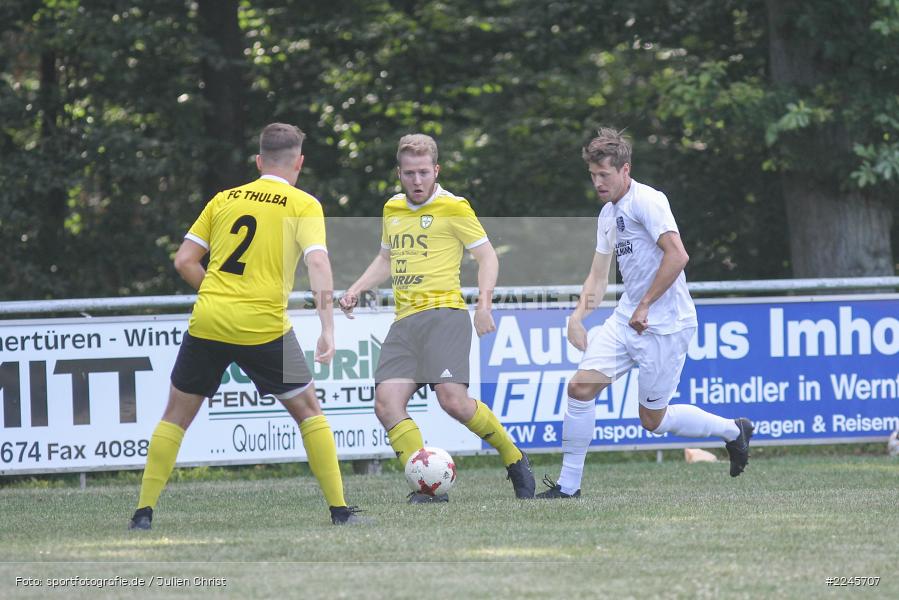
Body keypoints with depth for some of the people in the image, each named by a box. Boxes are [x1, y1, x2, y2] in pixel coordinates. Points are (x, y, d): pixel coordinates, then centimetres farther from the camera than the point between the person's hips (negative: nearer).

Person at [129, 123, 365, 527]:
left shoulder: (224, 200, 14)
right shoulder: (303, 205, 3)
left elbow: (183, 261, 10)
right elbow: (318, 262, -11)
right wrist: (328, 329, -15)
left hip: (207, 323, 3)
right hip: (264, 326, -2)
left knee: (176, 415, 14)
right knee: (308, 411, 12)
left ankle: (144, 512, 9)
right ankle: (339, 509, 8)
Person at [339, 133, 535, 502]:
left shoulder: (452, 208, 0)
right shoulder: (392, 210, 18)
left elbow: (487, 255, 2)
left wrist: (484, 304, -11)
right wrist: (356, 290, 19)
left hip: (443, 313, -6)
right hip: (404, 321, 6)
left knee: (452, 399, -21)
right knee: (386, 402, -14)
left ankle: (514, 459, 1)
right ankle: (426, 487, -16)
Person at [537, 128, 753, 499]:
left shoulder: (647, 201, -14)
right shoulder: (608, 213, 15)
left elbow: (677, 256, -24)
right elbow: (599, 275, 21)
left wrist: (645, 305, -20)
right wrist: (578, 316, 4)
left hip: (664, 326, -8)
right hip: (626, 320, 8)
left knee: (653, 420, 2)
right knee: (581, 387, -6)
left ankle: (733, 430, 24)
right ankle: (568, 485, 0)